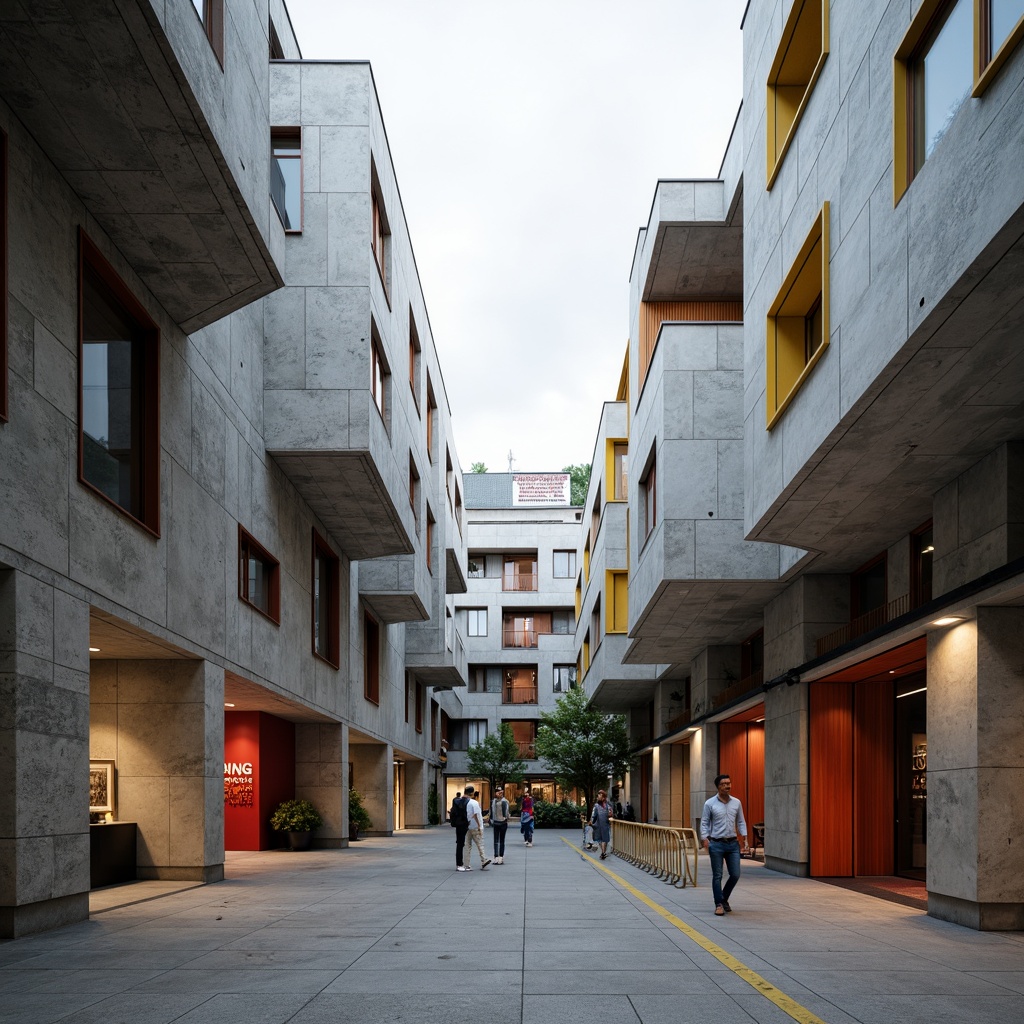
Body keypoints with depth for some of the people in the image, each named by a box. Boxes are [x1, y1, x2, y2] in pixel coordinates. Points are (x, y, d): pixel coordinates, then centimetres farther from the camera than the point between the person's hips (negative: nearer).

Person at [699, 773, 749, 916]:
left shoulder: (736, 803, 6)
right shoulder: (710, 803, -4)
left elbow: (741, 822, 11)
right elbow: (704, 823, -2)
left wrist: (744, 839, 2)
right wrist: (705, 839, -14)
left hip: (733, 843, 3)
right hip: (716, 844, -3)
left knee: (735, 875, 2)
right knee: (717, 876, 0)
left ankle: (724, 899, 24)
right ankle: (719, 904, 10)